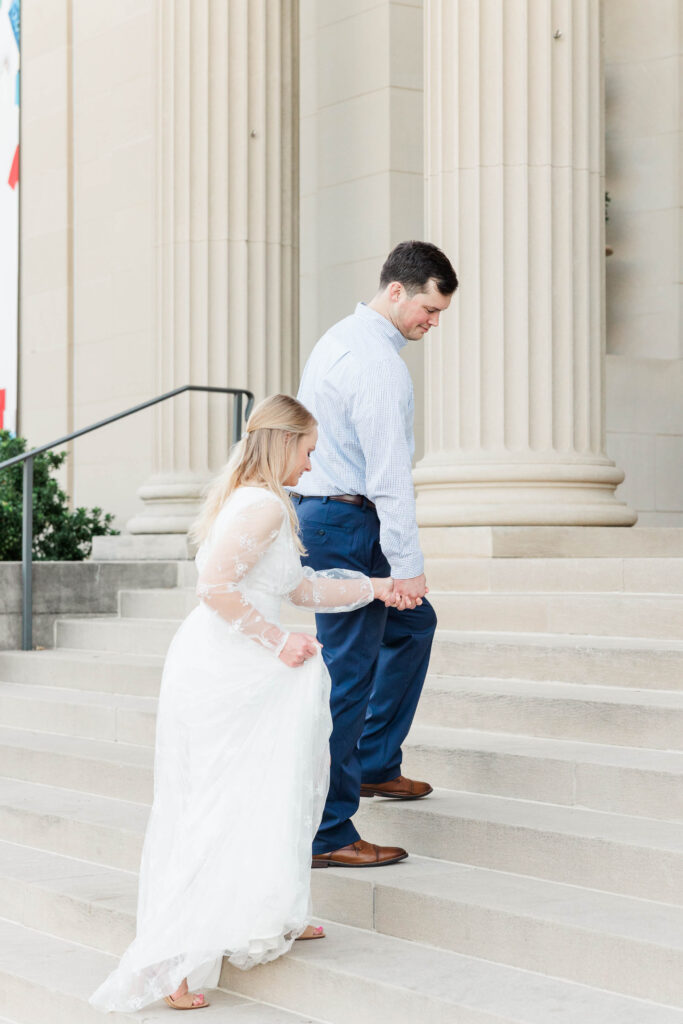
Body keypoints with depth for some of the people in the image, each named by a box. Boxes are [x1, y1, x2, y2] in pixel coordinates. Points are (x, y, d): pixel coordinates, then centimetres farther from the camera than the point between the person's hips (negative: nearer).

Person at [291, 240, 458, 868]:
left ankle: (374, 764, 28)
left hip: (319, 507, 11)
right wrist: (407, 563, -20)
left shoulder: (340, 339, 14)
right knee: (349, 675, -7)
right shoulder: (378, 364, -19)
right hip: (348, 525, -11)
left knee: (414, 623, 23)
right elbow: (389, 472, -22)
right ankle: (326, 834, -2)